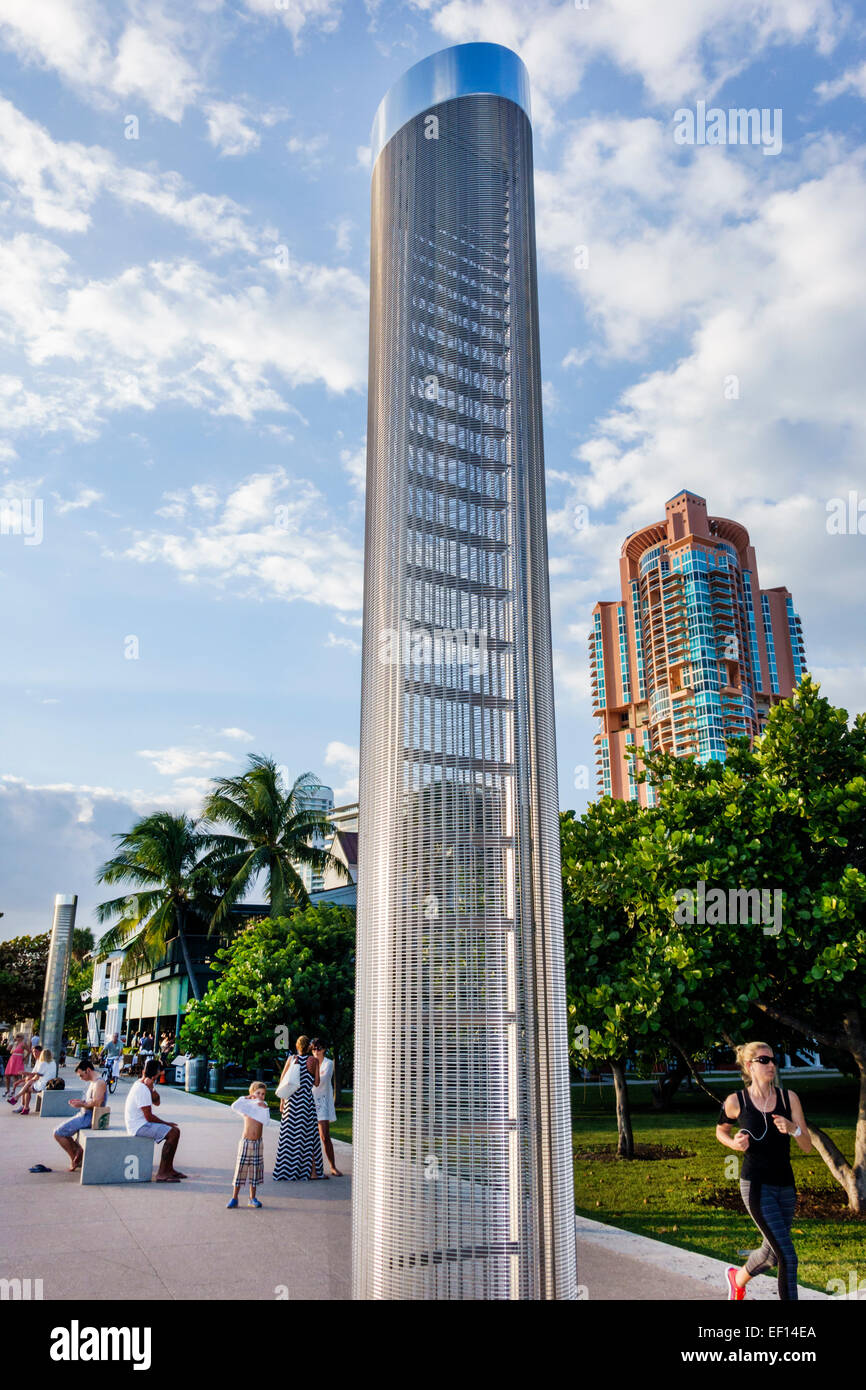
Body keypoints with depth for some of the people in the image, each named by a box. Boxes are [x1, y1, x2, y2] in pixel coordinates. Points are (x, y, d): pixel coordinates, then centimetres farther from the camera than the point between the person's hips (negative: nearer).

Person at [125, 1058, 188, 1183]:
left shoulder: (140, 1084, 10)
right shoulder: (142, 1090, -22)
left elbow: (157, 1102, 12)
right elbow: (149, 1117, -22)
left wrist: (152, 1088, -6)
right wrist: (167, 1124, -10)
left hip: (141, 1123, 10)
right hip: (139, 1127, -10)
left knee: (175, 1130, 8)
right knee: (173, 1133, -20)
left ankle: (169, 1169, 12)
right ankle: (162, 1173, -17)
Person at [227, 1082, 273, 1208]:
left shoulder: (263, 1106, 5)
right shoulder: (246, 1105, -1)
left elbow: (267, 1122, -9)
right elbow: (234, 1106, -21)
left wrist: (265, 1108, -18)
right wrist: (246, 1098, -15)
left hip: (257, 1143, 2)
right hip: (246, 1142, -2)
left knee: (255, 1169, 6)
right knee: (240, 1168, -3)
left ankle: (252, 1198, 16)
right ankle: (234, 1198, 5)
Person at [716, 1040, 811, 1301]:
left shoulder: (789, 1098, -2)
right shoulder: (736, 1101, -8)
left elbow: (807, 1147, -1)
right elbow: (720, 1131, 11)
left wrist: (794, 1128, -21)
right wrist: (734, 1144, -10)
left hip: (786, 1186, 4)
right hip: (757, 1186, -4)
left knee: (772, 1254, 19)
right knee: (788, 1257, -12)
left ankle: (738, 1278, 48)